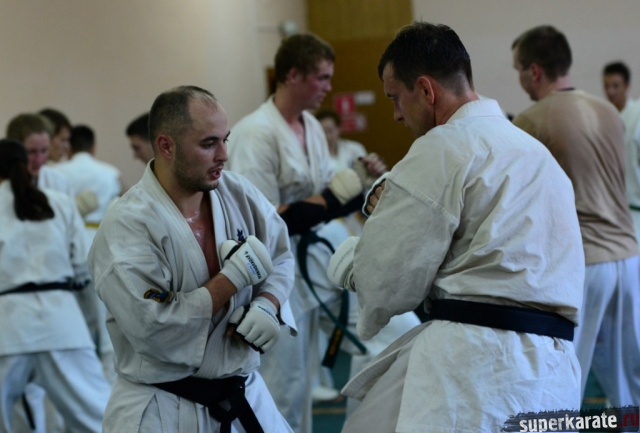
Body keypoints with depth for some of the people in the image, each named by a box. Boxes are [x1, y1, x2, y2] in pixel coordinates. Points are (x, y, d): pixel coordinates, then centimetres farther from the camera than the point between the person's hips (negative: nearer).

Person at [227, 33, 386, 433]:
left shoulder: (312, 127, 7)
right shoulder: (255, 134, -18)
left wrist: (358, 182, -4)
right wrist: (332, 198, -22)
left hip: (308, 269, 8)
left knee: (301, 383, 17)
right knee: (280, 392, -2)